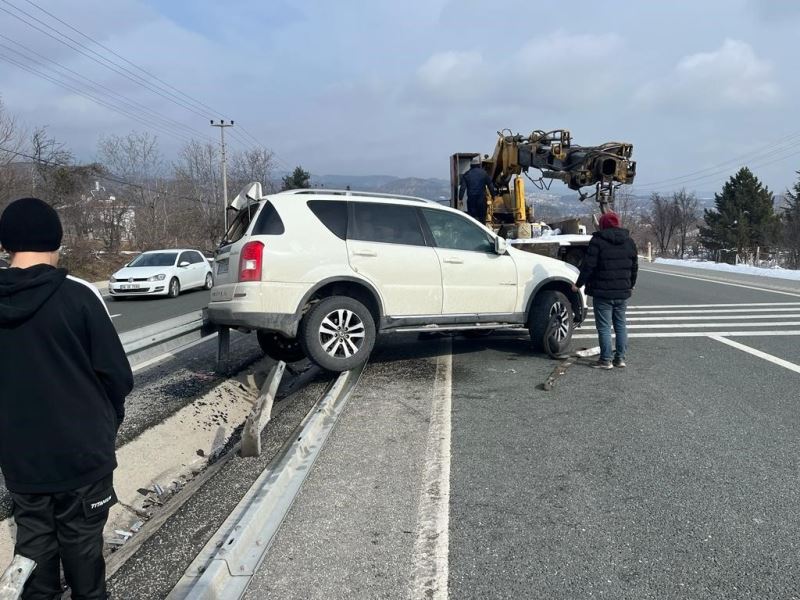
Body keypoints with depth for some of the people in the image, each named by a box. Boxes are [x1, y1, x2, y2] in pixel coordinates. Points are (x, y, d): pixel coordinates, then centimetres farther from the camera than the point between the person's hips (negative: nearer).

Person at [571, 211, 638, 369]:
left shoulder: (598, 241, -10)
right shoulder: (629, 241, 9)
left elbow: (588, 266, -13)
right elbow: (634, 266, 17)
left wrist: (578, 284, -3)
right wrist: (631, 284, 31)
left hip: (603, 292, -6)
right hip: (623, 292, 6)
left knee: (604, 326, -1)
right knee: (620, 325, 14)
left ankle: (606, 360, 1)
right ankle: (620, 358, 17)